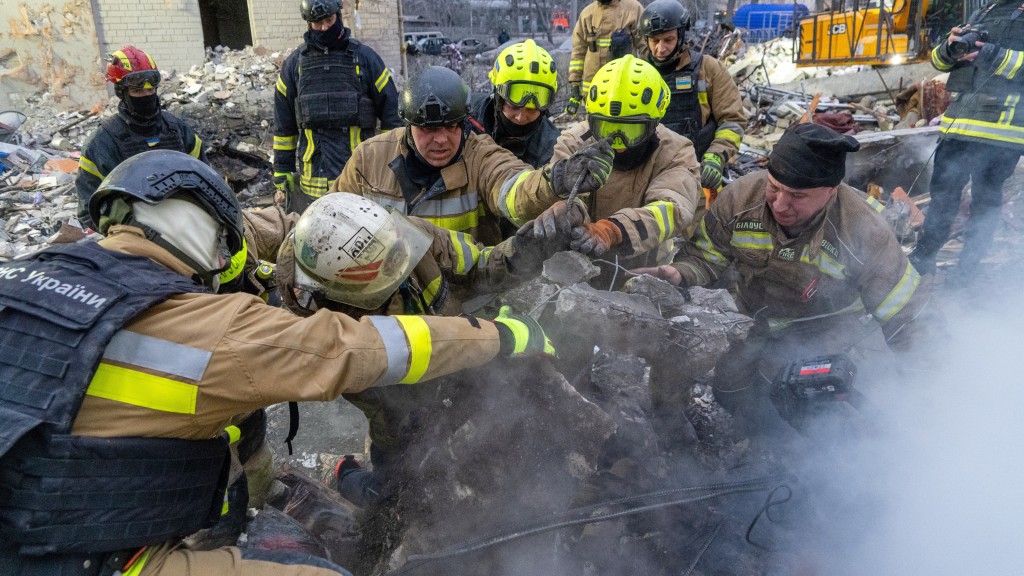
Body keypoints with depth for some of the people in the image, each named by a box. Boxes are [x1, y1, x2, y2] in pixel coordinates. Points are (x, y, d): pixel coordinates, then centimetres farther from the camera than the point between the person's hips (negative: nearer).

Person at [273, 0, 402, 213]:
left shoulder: (365, 57, 3)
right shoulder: (294, 63, 9)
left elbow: (392, 115, 5)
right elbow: (284, 125, 13)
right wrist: (282, 175, 10)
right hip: (313, 177, 2)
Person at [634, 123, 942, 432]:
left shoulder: (865, 231, -29)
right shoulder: (740, 197, -23)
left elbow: (905, 314, -18)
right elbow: (703, 256, -9)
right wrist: (678, 274, -32)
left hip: (833, 323, -3)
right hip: (758, 321, 4)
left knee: (777, 372, -25)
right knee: (728, 387, 3)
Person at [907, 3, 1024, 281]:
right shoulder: (983, 13, 19)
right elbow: (939, 59, 16)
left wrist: (994, 56, -20)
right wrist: (951, 47, -5)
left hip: (999, 126, -6)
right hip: (959, 119, 6)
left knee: (985, 200, 2)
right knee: (943, 191, 11)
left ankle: (968, 268, 12)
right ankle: (924, 255, 20)